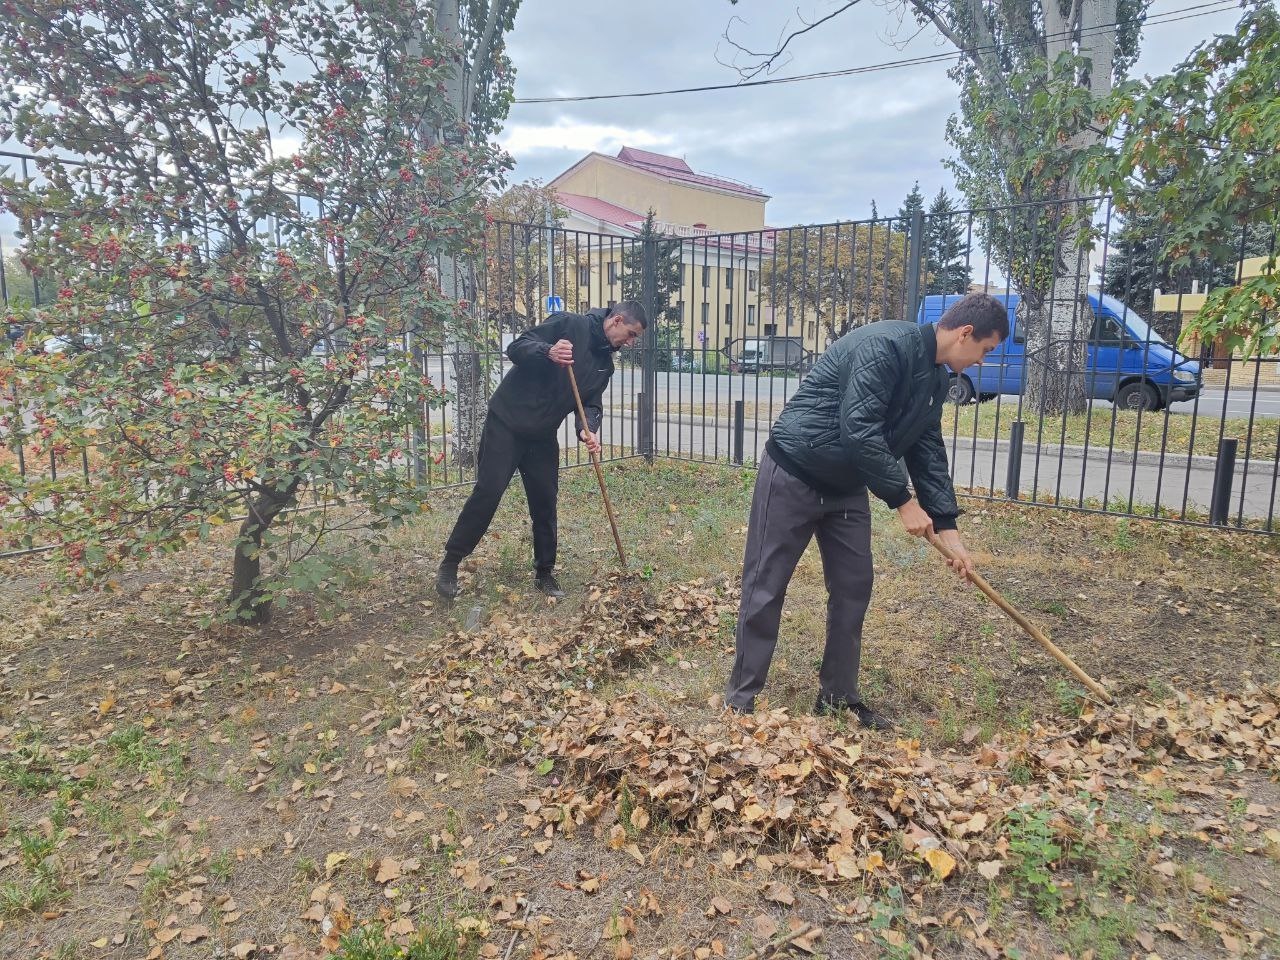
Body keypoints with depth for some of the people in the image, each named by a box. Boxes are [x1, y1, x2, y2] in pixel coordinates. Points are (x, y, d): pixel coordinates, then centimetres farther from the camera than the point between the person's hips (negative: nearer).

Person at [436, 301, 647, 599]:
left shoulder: (605, 363, 10)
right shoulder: (568, 325, -11)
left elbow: (591, 403, 5)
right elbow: (516, 347, -15)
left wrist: (588, 429, -17)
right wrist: (548, 352, -35)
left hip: (543, 436, 7)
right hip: (507, 423, -6)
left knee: (545, 502, 6)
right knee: (488, 492, -9)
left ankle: (544, 572, 21)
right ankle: (449, 564, 4)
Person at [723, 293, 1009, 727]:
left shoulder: (935, 379, 7)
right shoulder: (885, 345, -23)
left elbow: (928, 452, 10)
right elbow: (859, 431, -30)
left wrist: (948, 528, 5)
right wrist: (903, 500, -23)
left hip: (847, 487, 9)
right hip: (793, 476, -9)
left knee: (853, 589, 9)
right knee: (765, 587, 0)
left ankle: (838, 696, 23)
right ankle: (741, 698, 13)